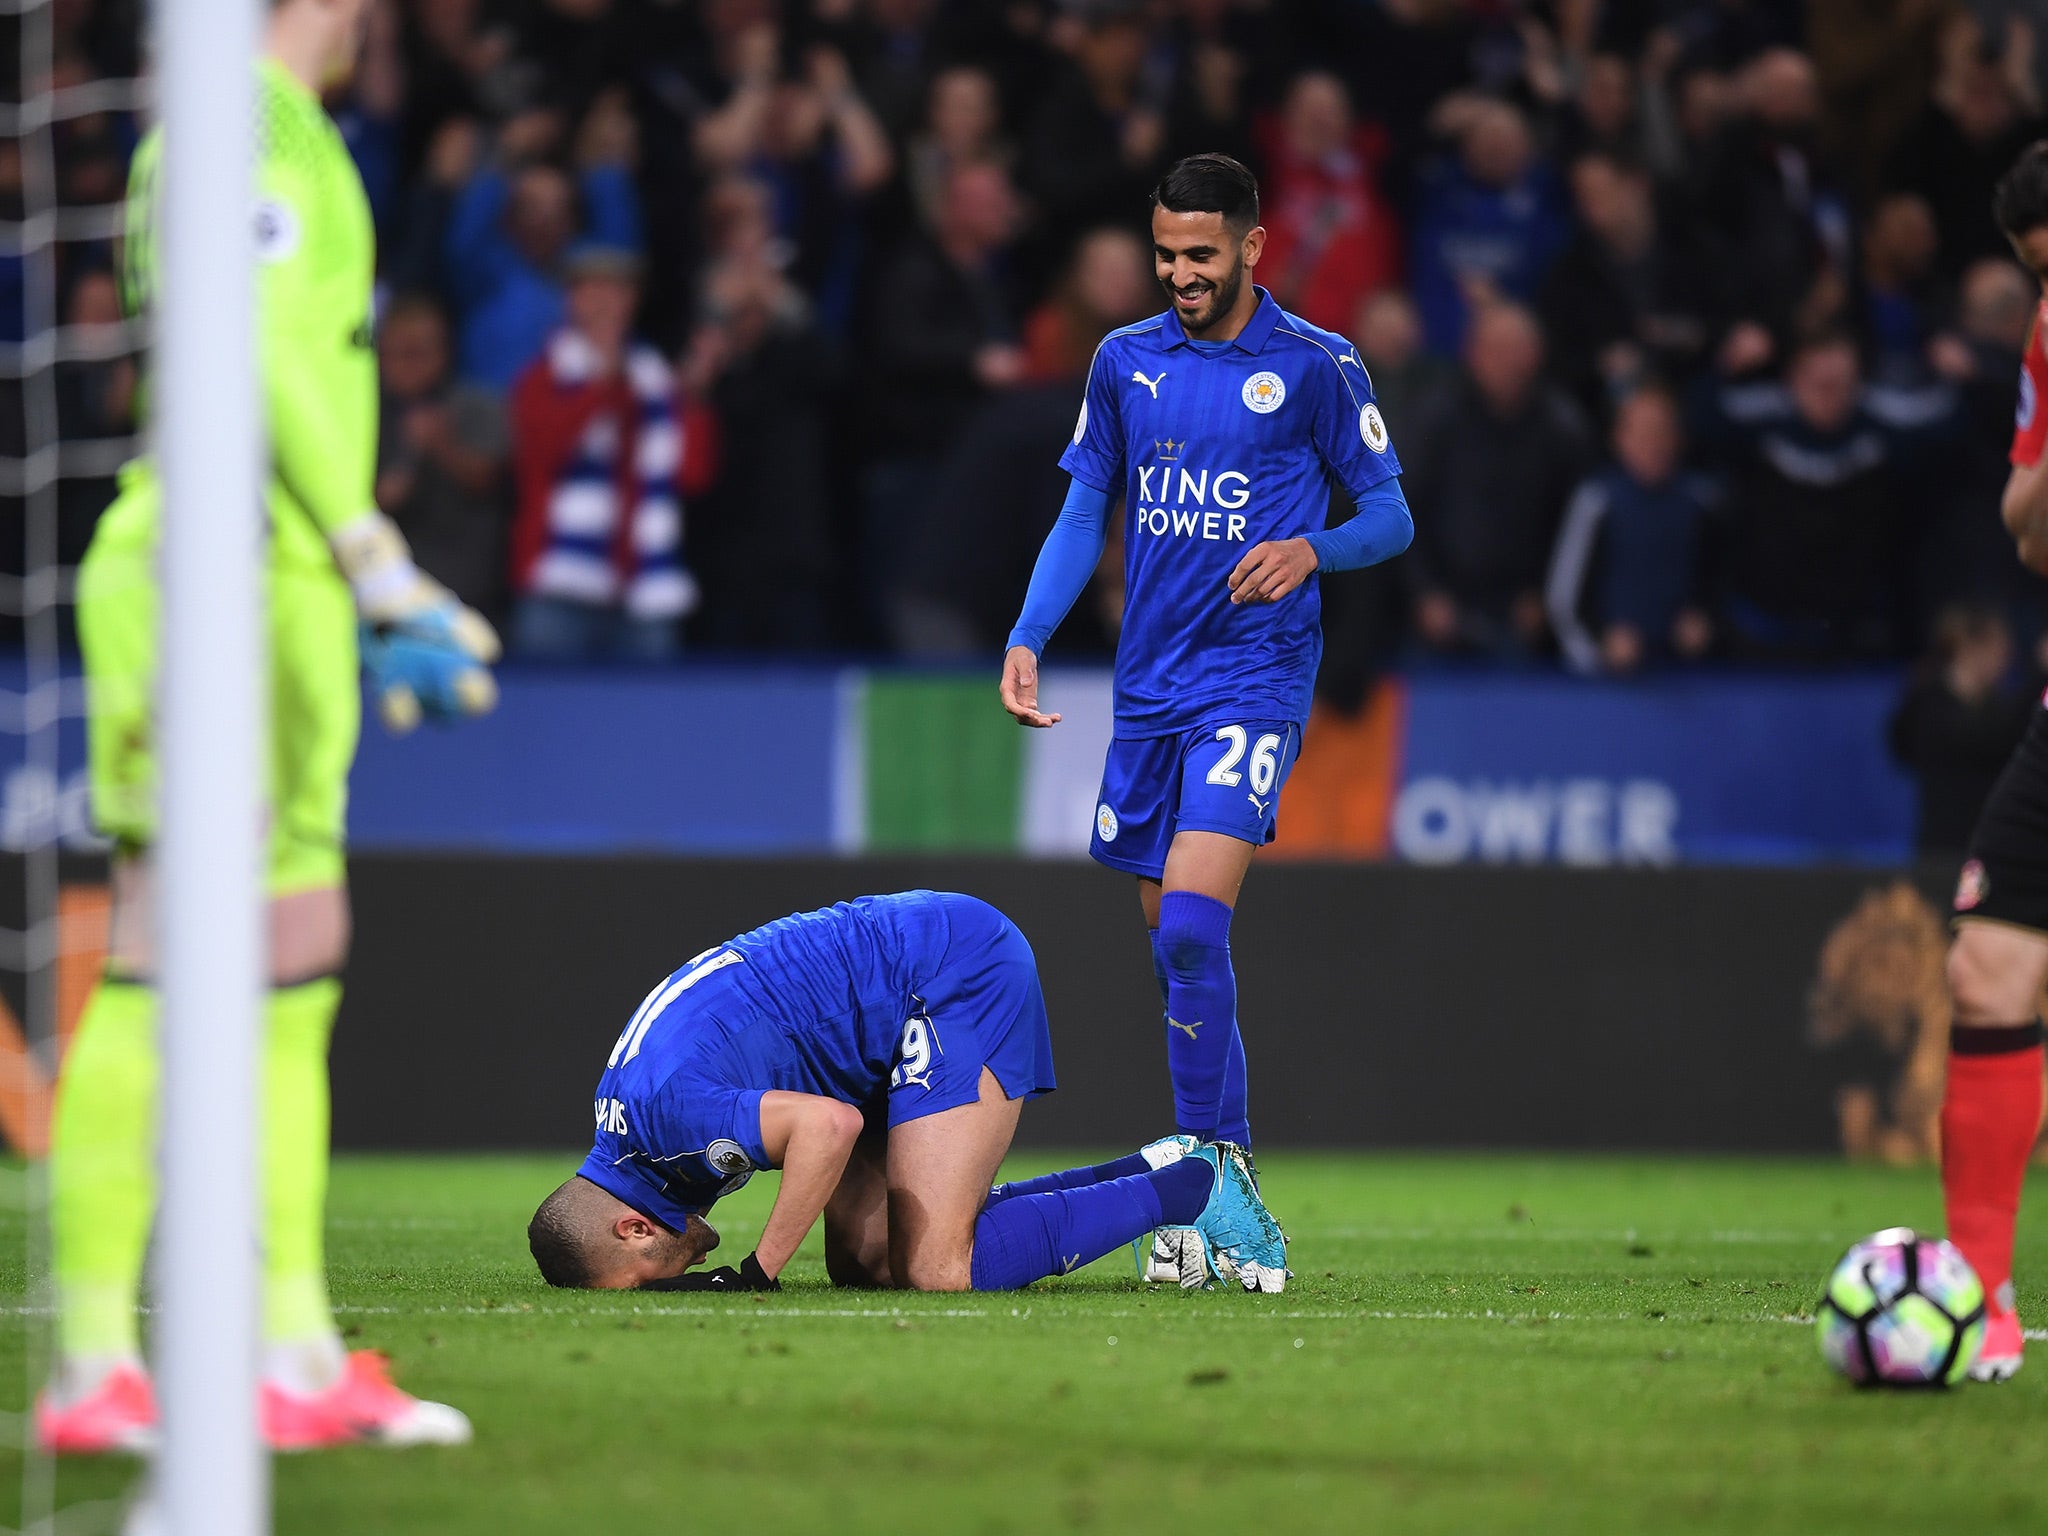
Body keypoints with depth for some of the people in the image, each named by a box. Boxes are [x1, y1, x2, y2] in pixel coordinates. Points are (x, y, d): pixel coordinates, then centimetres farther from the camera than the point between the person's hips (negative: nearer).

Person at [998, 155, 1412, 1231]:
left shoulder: (1314, 366, -2)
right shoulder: (1126, 361, 10)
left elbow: (1391, 516, 2)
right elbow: (1083, 516, 16)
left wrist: (1310, 550, -18)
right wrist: (1027, 639, 2)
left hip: (1254, 681, -5)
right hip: (1148, 688, 5)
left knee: (1191, 927, -19)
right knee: (1171, 943, 6)